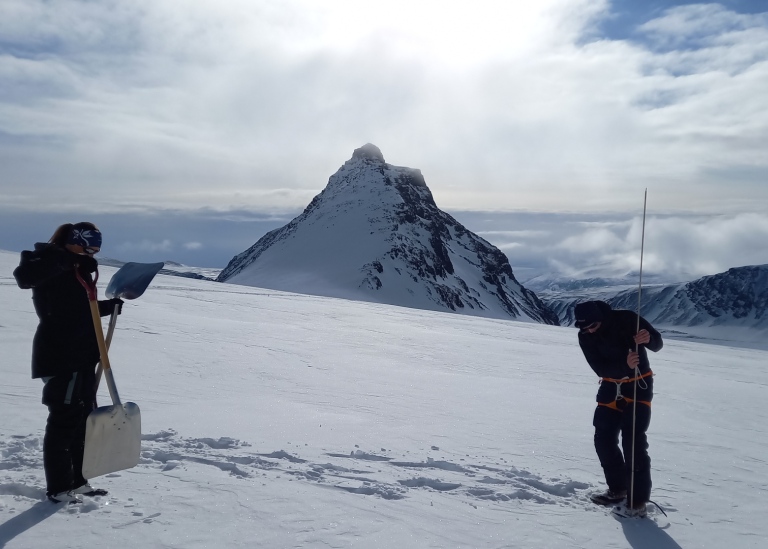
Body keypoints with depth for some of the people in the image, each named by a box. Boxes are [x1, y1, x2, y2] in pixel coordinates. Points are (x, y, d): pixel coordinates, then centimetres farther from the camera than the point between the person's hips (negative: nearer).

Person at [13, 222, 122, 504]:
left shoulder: (77, 270, 16)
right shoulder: (50, 261, -10)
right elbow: (23, 275, -34)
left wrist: (110, 306, 11)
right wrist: (69, 259, -37)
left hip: (82, 356, 9)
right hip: (59, 356, -9)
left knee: (84, 418, 14)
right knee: (64, 420, -3)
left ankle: (77, 481, 25)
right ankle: (58, 488, 8)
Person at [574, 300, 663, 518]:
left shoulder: (627, 319, -21)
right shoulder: (584, 336, -13)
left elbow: (658, 344, -13)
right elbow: (600, 369, -19)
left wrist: (648, 338, -36)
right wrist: (625, 365, -38)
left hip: (639, 384, -5)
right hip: (611, 386, 5)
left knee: (633, 440, -13)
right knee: (603, 439, 6)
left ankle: (637, 501, -6)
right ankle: (618, 489, 25)